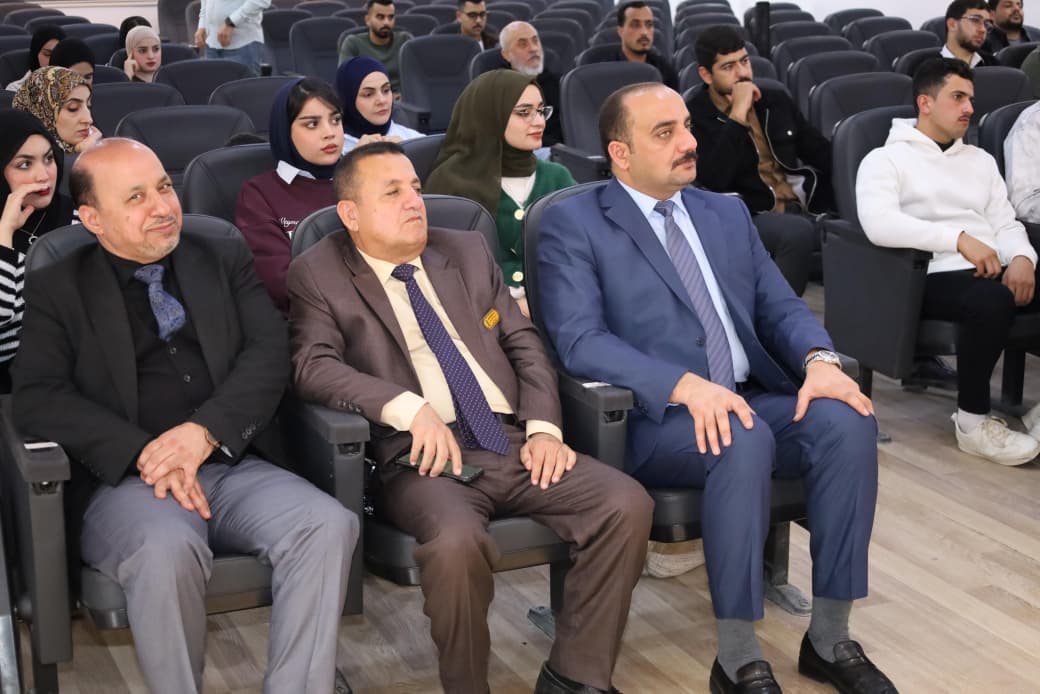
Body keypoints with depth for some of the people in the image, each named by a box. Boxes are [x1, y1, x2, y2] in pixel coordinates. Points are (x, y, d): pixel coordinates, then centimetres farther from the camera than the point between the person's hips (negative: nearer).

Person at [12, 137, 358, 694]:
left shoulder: (225, 261, 17)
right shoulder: (56, 289, 10)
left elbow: (270, 353, 4)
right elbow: (37, 399, -3)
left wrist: (204, 432, -14)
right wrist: (145, 453, -17)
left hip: (234, 466, 3)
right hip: (124, 480, -2)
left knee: (328, 524, -27)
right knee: (167, 551, -36)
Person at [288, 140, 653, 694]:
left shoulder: (467, 252, 19)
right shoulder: (319, 275, 6)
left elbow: (524, 343, 15)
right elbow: (313, 366, -10)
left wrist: (543, 428, -2)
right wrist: (409, 406, -24)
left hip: (513, 443, 5)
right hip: (424, 456, -4)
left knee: (626, 503, -19)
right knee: (456, 541, -37)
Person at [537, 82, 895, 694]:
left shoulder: (728, 213, 19)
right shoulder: (574, 223, 0)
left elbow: (781, 307, 13)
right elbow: (580, 340, -13)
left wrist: (820, 359, -11)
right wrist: (686, 386, -26)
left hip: (753, 400, 6)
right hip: (653, 418, -5)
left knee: (847, 420, -23)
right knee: (744, 442, -36)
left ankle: (830, 639, -12)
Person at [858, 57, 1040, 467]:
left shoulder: (980, 159, 25)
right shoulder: (885, 159, 3)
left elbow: (1006, 222, 17)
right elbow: (879, 224, -16)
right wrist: (960, 239, -20)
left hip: (992, 270, 6)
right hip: (934, 277, -6)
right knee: (993, 300, -38)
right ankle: (973, 421, -18)